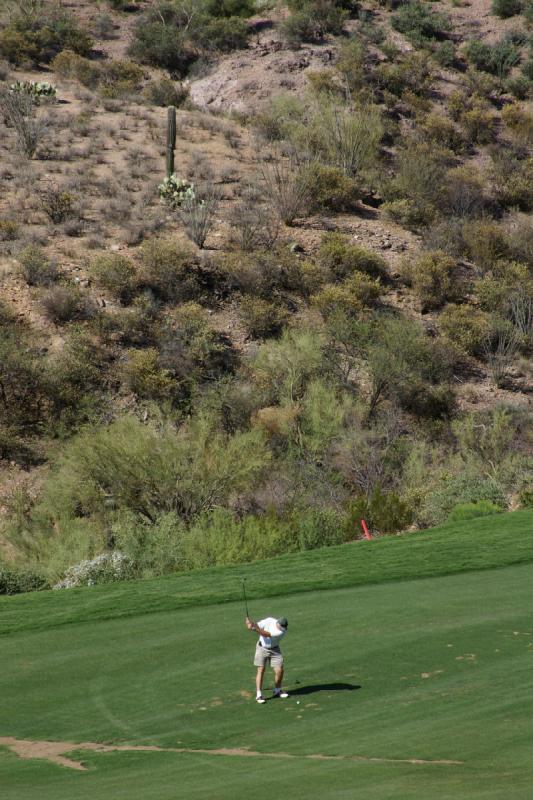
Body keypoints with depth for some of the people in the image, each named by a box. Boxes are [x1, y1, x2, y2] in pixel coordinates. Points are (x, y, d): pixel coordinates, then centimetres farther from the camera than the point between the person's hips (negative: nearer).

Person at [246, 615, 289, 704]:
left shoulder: (283, 630, -23)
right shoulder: (269, 621, -18)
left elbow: (266, 634, -33)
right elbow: (255, 626, -14)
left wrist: (257, 628, -45)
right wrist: (250, 625, -37)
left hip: (274, 649, 1)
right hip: (262, 647, -1)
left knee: (279, 671, -6)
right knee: (261, 670, -9)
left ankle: (277, 691, 19)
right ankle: (259, 695, -6)